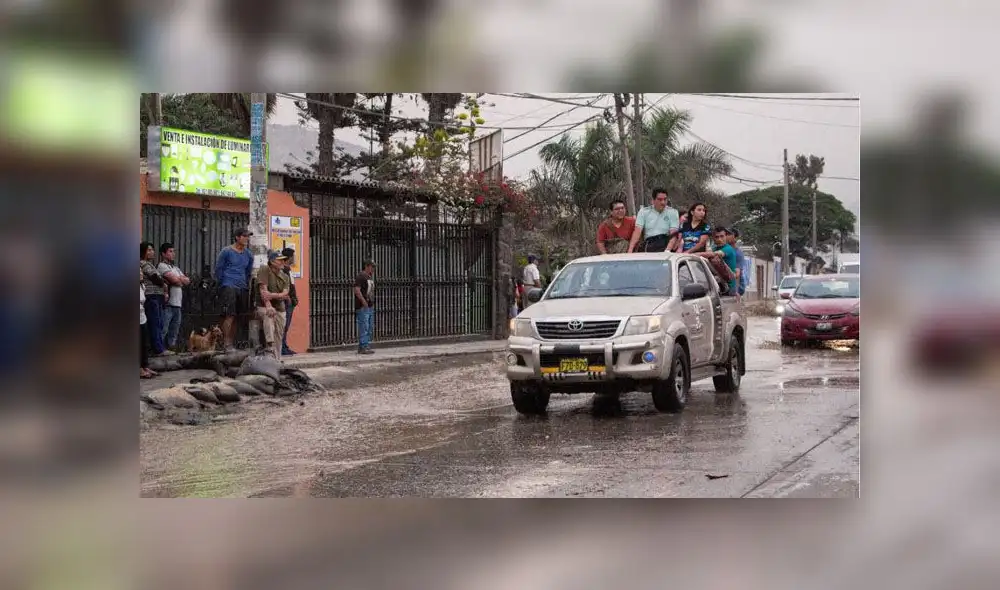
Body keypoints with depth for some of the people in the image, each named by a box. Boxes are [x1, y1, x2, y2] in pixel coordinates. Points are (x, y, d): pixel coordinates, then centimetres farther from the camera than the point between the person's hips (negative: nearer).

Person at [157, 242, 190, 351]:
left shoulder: (176, 268, 25)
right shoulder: (162, 266, -2)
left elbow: (187, 281, 13)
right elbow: (175, 280, -14)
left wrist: (178, 279, -4)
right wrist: (182, 280, 6)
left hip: (177, 305, 8)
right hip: (167, 305, -8)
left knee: (174, 333, 10)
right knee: (163, 331, -11)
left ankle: (171, 348, 15)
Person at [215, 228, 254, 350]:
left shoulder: (248, 254, 14)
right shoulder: (227, 252, -3)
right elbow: (218, 269, 4)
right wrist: (222, 284, 7)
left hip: (242, 288, 6)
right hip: (229, 287, -6)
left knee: (236, 317, 6)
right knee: (229, 316, -13)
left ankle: (232, 344, 9)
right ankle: (227, 345, -15)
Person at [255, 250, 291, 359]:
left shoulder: (285, 277, 10)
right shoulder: (264, 271, -6)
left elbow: (285, 294, -4)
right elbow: (263, 291, -17)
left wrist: (272, 295, -22)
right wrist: (268, 306, -30)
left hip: (280, 309, 6)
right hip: (264, 307, -6)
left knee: (278, 338, 1)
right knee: (268, 314, -39)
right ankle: (270, 345, -45)